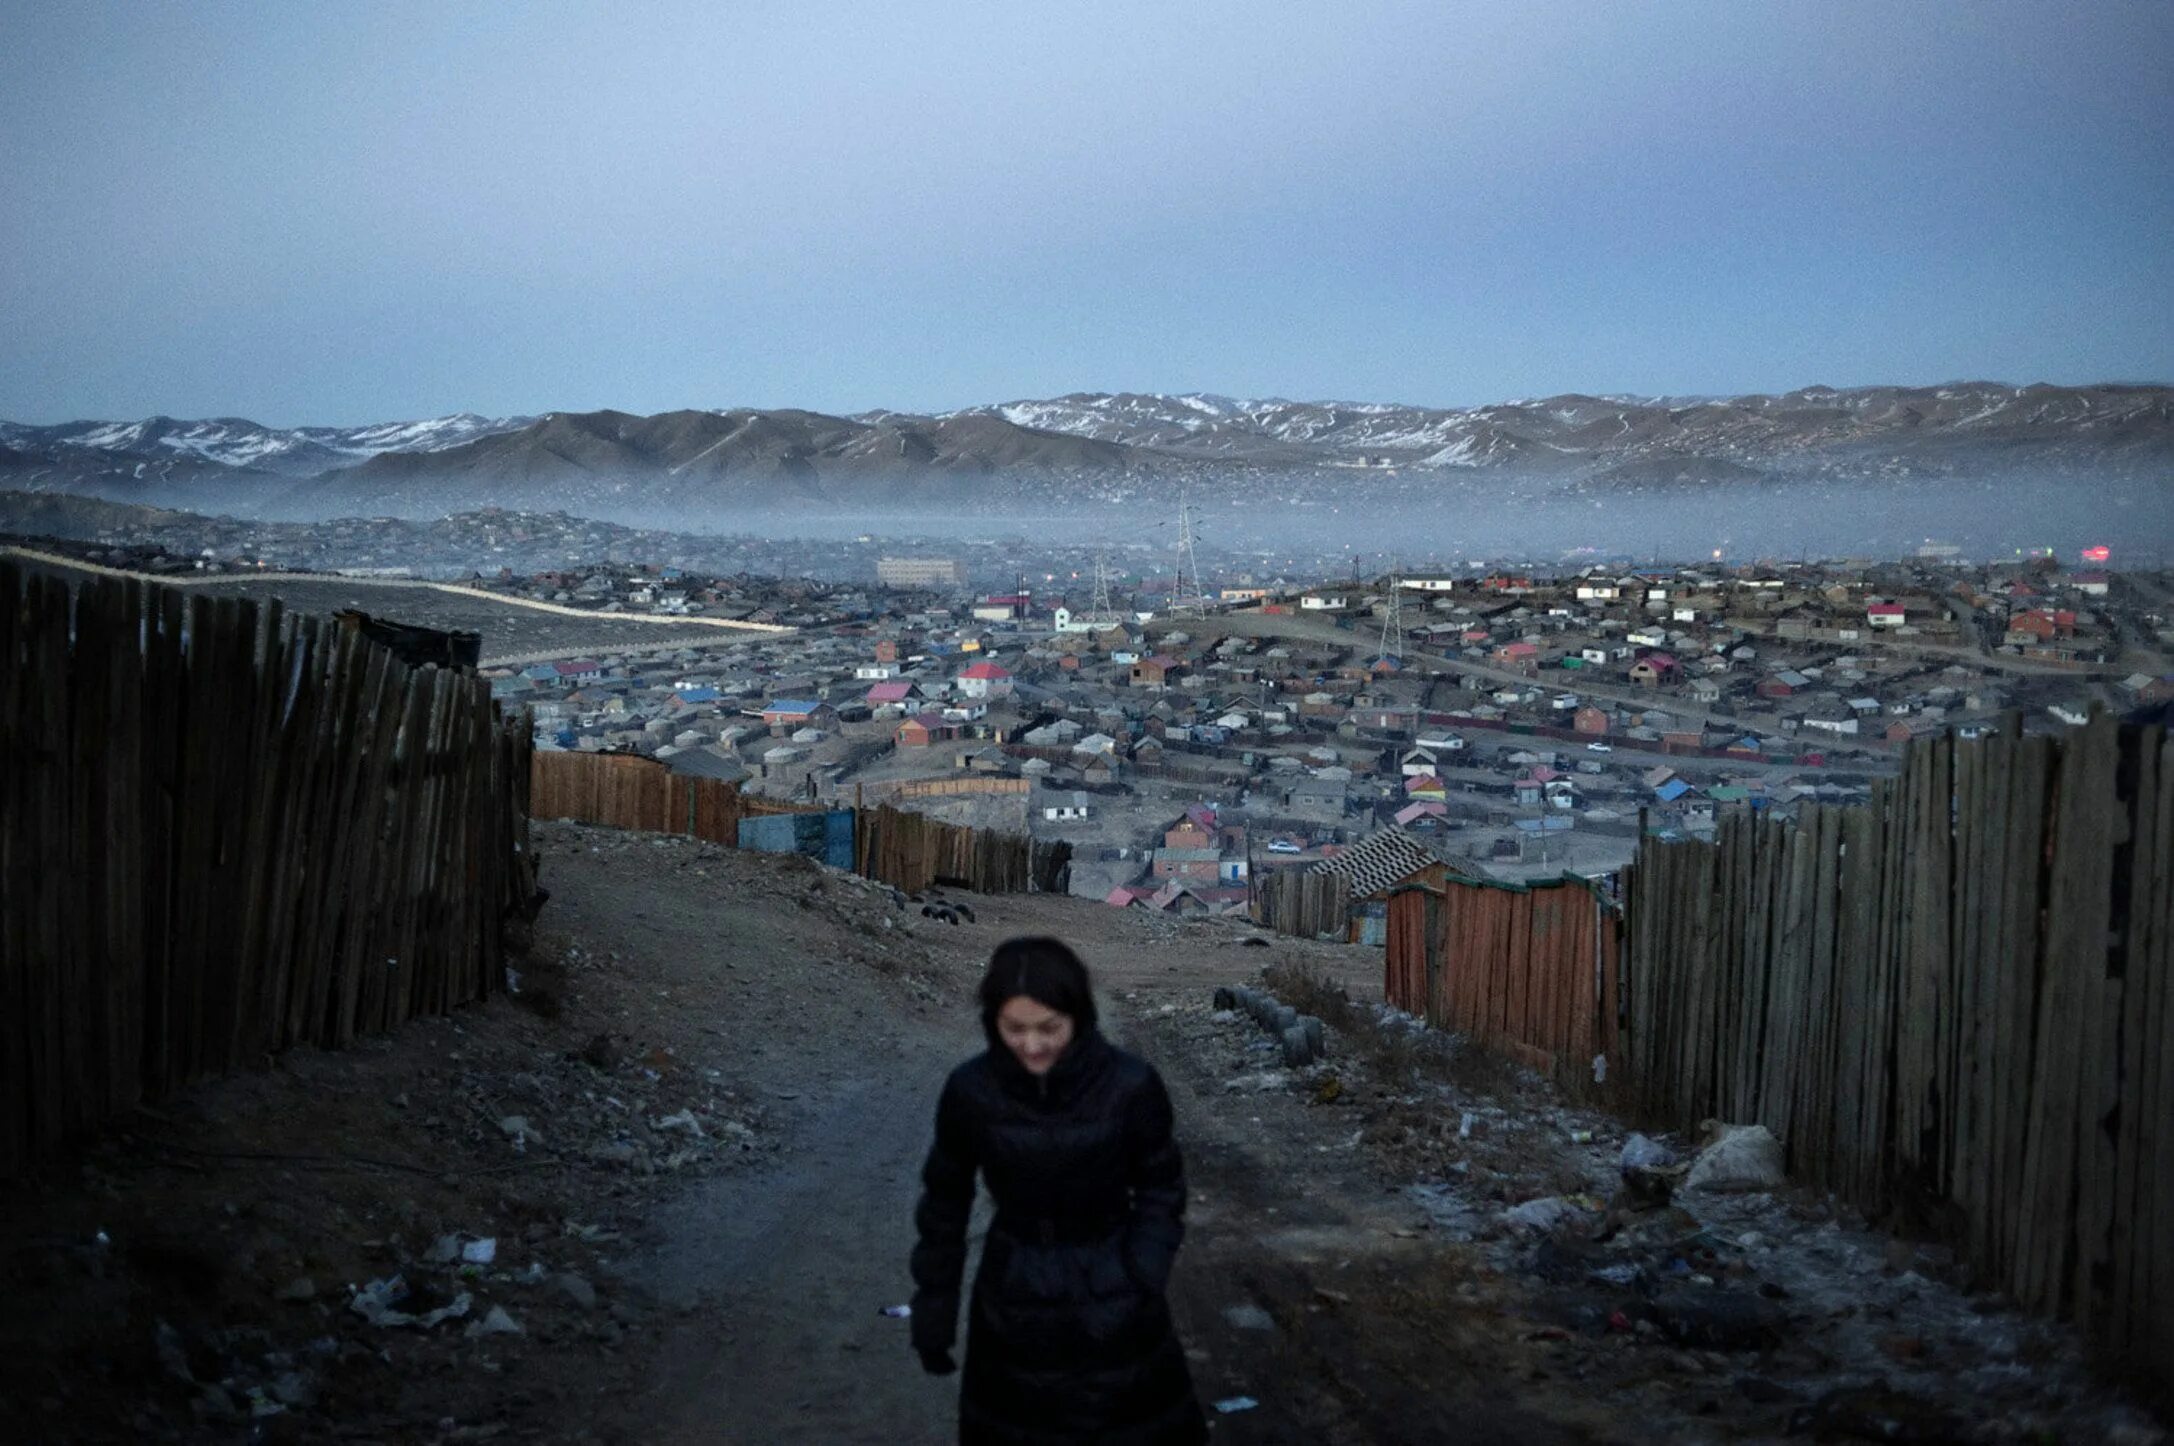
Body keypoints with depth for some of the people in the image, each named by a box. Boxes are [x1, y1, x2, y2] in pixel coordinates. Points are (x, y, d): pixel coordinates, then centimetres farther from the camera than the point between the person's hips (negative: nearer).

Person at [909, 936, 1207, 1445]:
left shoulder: (1130, 1085, -20)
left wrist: (1137, 1288, -16)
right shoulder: (970, 1091, -16)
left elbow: (1160, 1191, -6)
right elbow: (945, 1202, -2)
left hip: (1110, 1292, -1)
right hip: (1014, 1299, 1)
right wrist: (934, 1308, 3)